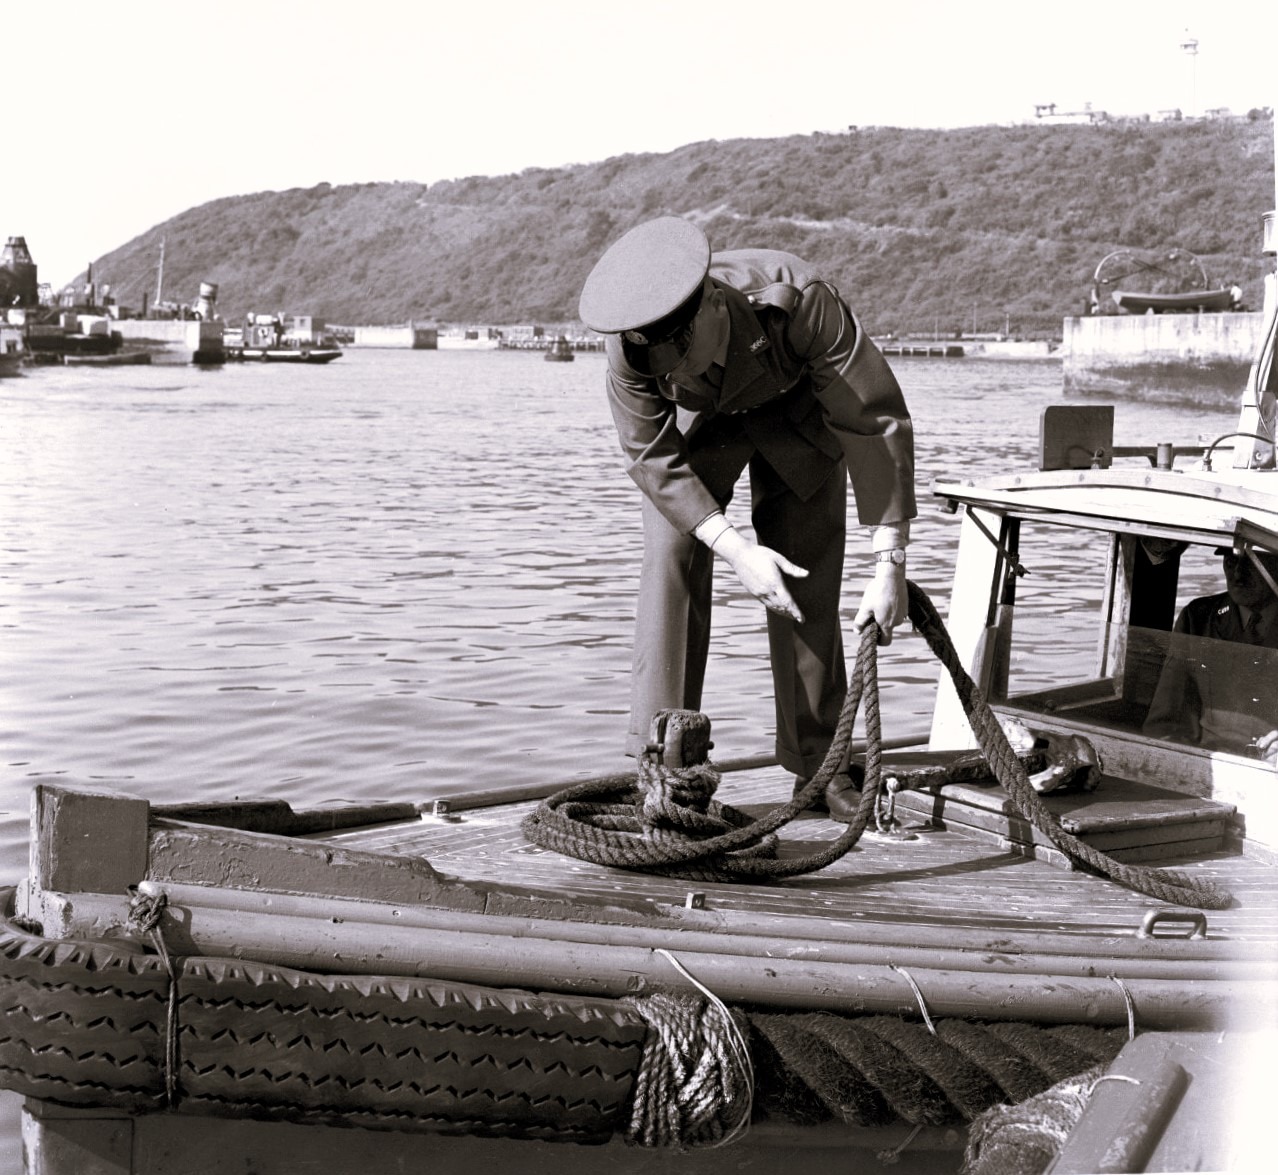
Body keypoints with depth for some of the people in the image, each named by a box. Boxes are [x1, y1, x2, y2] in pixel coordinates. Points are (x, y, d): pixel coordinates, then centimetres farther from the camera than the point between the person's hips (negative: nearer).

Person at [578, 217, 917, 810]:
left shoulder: (802, 303, -42)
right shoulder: (631, 346, -35)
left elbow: (878, 423, -38)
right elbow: (653, 456, -23)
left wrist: (889, 565, -42)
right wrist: (735, 550, -34)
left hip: (793, 410, -1)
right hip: (695, 422, 1)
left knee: (809, 578, -7)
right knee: (671, 556, -16)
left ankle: (817, 768, 5)